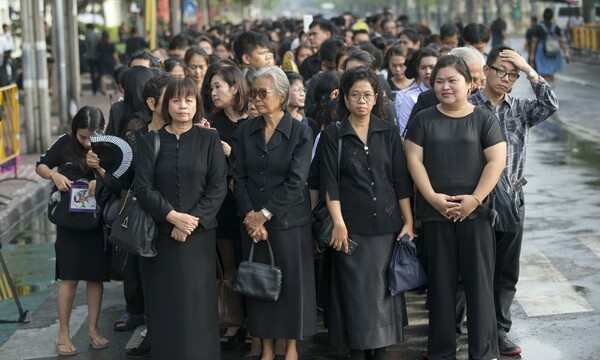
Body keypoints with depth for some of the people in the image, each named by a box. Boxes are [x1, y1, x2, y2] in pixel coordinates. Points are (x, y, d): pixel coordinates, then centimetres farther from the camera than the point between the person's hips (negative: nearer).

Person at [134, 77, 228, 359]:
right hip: (160, 234, 1)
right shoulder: (150, 142, 6)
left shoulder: (209, 140, 4)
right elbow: (143, 187, -3)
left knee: (197, 302, -2)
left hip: (199, 234, -1)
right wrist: (172, 216, -15)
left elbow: (218, 187, -2)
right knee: (165, 303, 1)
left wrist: (193, 221, -12)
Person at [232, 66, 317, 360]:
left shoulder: (300, 132, -5)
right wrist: (250, 216, -10)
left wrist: (265, 214, -13)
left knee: (291, 282, 3)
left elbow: (296, 182, -11)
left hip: (289, 221, -3)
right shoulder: (246, 131, 5)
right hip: (253, 222, 3)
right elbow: (239, 177, 1)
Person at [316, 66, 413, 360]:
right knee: (356, 291, 0)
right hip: (352, 226, -2)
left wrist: (409, 221, 1)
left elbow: (401, 180, 5)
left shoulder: (389, 132, 6)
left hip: (387, 224, 2)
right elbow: (330, 184, -4)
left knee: (384, 288, 5)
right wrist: (338, 223, -12)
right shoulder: (332, 136, 1)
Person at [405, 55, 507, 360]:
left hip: (475, 213, -1)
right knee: (440, 283, 7)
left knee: (480, 283, 1)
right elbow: (414, 160, 0)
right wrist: (433, 197, -11)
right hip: (434, 214, 1)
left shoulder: (484, 119, 2)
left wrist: (475, 199, -13)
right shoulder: (423, 119, 7)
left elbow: (496, 161, -4)